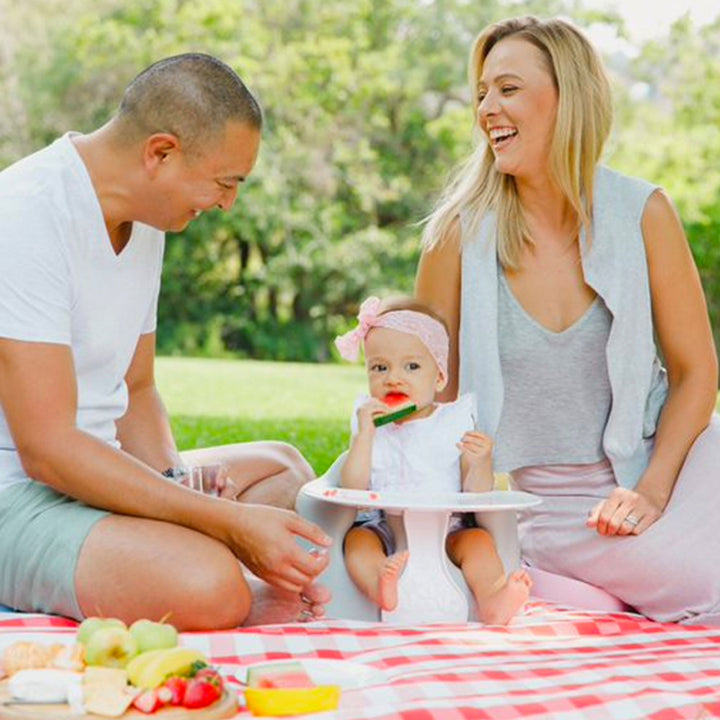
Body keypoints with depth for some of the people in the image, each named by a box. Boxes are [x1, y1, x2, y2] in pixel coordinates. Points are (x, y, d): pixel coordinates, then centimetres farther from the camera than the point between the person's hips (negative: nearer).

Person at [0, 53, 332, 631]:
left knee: (283, 469, 19)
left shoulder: (145, 220, 10)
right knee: (209, 585, -33)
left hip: (90, 472, 10)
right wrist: (228, 522, -24)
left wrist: (185, 491, -3)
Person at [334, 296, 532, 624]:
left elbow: (475, 495, 0)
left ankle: (490, 600, -48)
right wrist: (364, 435, -10)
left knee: (478, 539, -26)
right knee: (357, 538, -26)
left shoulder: (456, 422, 6)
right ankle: (380, 585, -54)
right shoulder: (369, 423, 11)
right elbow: (353, 488, -2)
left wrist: (480, 463, -21)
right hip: (382, 529, 1)